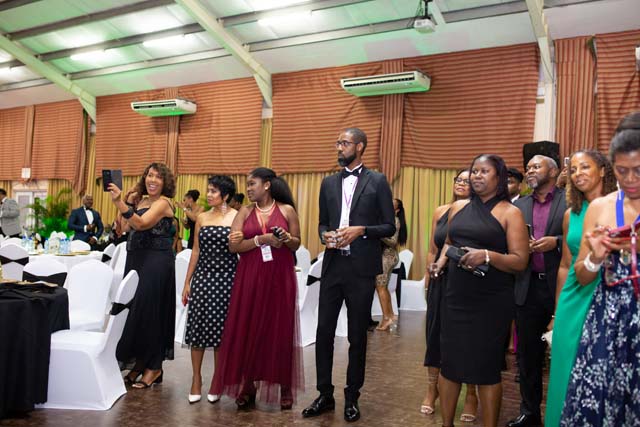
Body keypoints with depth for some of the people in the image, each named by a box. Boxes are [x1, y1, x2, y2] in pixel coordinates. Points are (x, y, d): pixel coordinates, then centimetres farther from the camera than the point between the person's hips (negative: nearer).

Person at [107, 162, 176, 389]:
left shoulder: (163, 203, -8)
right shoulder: (142, 201, 15)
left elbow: (140, 224, -24)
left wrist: (119, 202, -31)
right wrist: (129, 202, 7)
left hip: (156, 262, -8)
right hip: (137, 259, 8)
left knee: (149, 310, -4)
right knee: (135, 309, 8)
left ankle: (154, 367, 7)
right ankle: (140, 363, 20)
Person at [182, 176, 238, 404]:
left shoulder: (238, 217, -3)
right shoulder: (202, 218, 8)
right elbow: (196, 251, 10)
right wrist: (187, 282, 9)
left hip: (226, 278, -3)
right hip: (202, 276, 3)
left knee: (220, 329, 4)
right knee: (197, 326, 3)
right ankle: (196, 379, 17)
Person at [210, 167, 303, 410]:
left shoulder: (287, 210, 3)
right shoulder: (244, 212, 6)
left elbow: (297, 244, 7)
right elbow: (233, 246, -4)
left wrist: (287, 238, -14)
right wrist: (261, 239, -15)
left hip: (280, 278, -1)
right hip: (249, 279, 2)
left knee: (279, 331, 3)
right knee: (248, 331, 2)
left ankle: (285, 387, 14)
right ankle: (247, 386, 14)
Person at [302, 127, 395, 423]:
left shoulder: (377, 182, 0)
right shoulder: (329, 183, 12)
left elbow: (389, 226, -2)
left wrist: (361, 230, -17)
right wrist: (325, 235, -5)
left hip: (361, 268, -3)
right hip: (333, 266, 4)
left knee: (357, 335, 8)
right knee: (324, 332, 5)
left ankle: (352, 398, 23)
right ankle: (325, 395, 20)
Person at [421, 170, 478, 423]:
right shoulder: (440, 212, 7)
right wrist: (428, 280, 11)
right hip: (440, 282, 4)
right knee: (435, 332, 11)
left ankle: (471, 394, 22)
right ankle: (432, 389, 28)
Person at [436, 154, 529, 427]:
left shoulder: (510, 213, -4)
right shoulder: (458, 208, 10)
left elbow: (520, 261, -9)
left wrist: (487, 256, -24)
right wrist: (442, 260, 7)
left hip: (492, 302, -4)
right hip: (456, 297, 5)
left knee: (487, 368, 4)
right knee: (449, 362, 9)